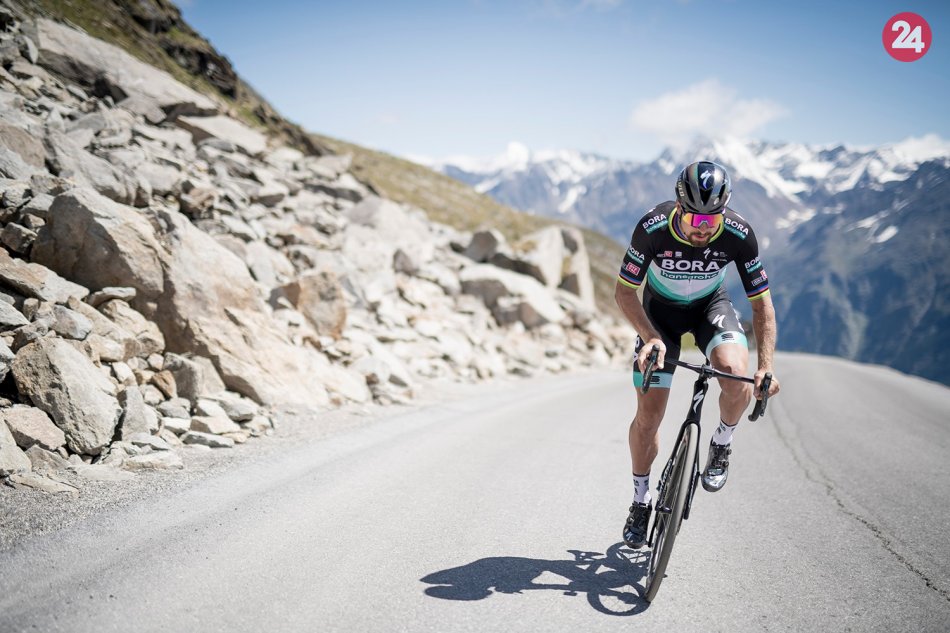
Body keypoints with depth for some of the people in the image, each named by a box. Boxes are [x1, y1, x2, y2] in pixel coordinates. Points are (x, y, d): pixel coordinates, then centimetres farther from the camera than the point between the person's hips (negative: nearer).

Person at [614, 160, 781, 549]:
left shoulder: (739, 235, -29)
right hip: (660, 309, 0)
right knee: (649, 413, -3)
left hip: (711, 304, 0)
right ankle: (641, 501, 18)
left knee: (736, 373, -31)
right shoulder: (653, 228, -32)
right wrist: (651, 337, -36)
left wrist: (766, 366, -30)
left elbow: (761, 302, -20)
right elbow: (624, 291, -21)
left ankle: (721, 446, -1)